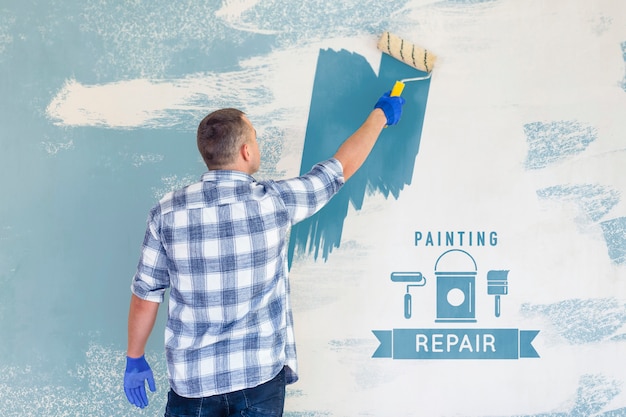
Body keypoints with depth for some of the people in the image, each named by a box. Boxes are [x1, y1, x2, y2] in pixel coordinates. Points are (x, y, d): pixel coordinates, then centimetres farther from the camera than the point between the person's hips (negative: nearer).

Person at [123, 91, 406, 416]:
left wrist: (134, 359, 15)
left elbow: (145, 297, -1)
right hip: (260, 376, -1)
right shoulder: (274, 201, -13)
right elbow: (343, 166, 2)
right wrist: (382, 114, 18)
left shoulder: (167, 212, -10)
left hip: (191, 380, 2)